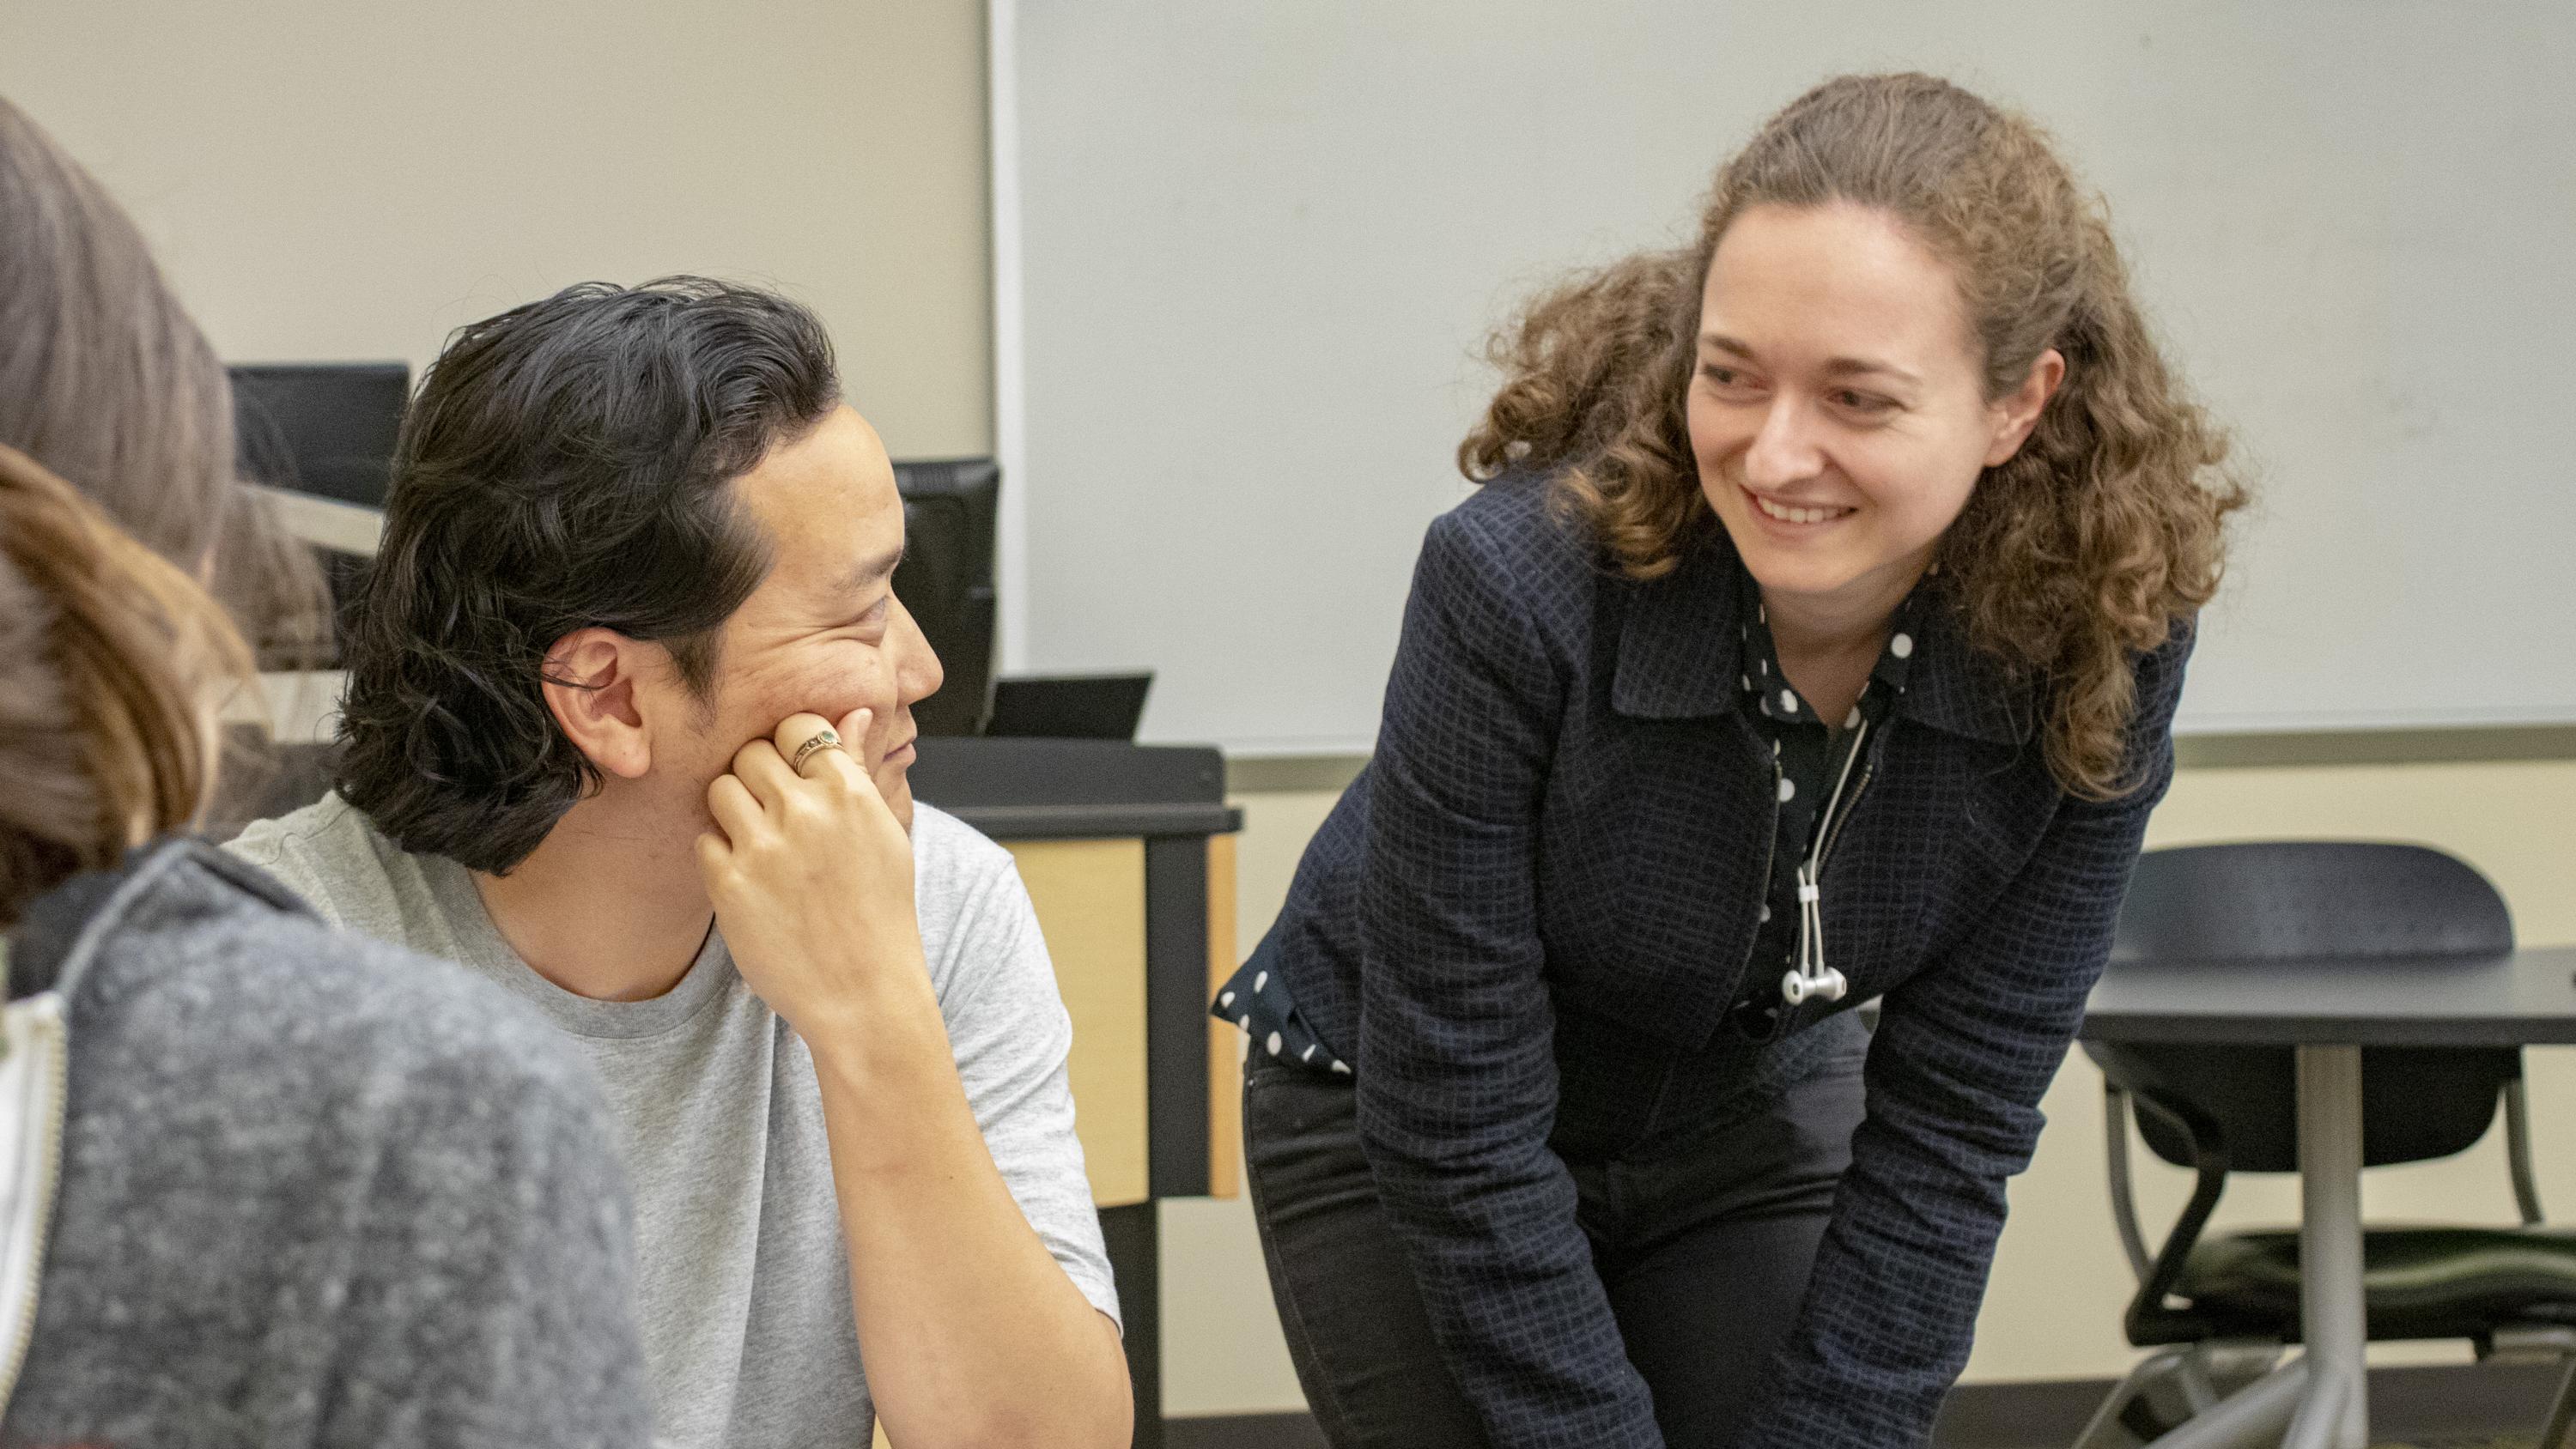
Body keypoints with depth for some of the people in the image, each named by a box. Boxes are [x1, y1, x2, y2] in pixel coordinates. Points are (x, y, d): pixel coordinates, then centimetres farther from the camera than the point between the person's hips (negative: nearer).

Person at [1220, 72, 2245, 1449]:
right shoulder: (1521, 579, -33)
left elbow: (1946, 1130, -16)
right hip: (1396, 1115, -3)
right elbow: (1459, 1134, -26)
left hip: (1754, 1112, 3)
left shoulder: (2095, 637, -23)